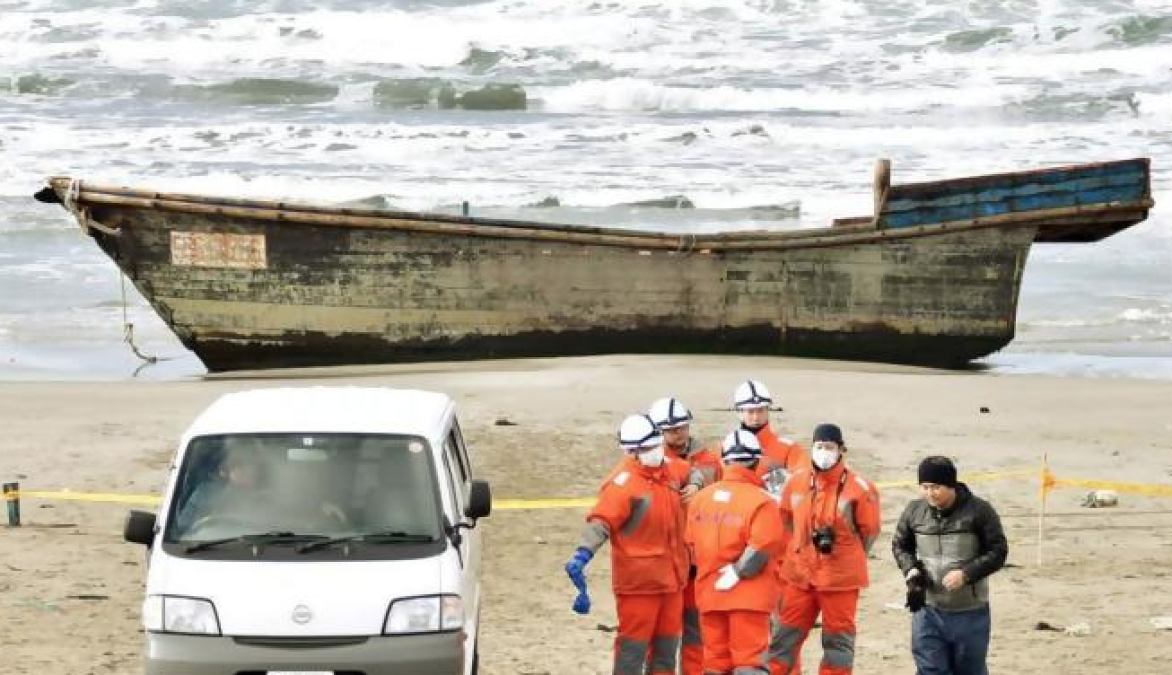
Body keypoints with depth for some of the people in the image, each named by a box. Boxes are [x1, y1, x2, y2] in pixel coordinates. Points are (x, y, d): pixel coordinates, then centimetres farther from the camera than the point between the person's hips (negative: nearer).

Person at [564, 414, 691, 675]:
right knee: (634, 647, -4)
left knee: (666, 647, 15)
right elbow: (601, 521, -29)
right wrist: (583, 554, -45)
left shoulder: (670, 468, 6)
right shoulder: (623, 482, -17)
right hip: (638, 580, -7)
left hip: (672, 578, 7)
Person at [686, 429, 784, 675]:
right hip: (749, 596, -5)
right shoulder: (761, 501, -13)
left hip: (709, 594, 5)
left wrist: (713, 575, 14)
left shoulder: (701, 498, 6)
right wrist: (736, 574, -11)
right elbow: (760, 550, -22)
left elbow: (692, 545, 9)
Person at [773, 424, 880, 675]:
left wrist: (844, 555, 0)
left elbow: (869, 531, -2)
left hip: (840, 577, -3)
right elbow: (786, 520, 17)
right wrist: (798, 550, 13)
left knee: (838, 639, 5)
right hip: (799, 575, 3)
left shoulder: (858, 488, -9)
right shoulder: (797, 483, 2)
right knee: (786, 635, 7)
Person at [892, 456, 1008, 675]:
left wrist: (966, 573, -20)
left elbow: (998, 551, -7)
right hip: (927, 610, 2)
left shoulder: (979, 511, -11)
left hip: (969, 613, -2)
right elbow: (900, 545, 15)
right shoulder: (914, 511, 0)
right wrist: (911, 570, -6)